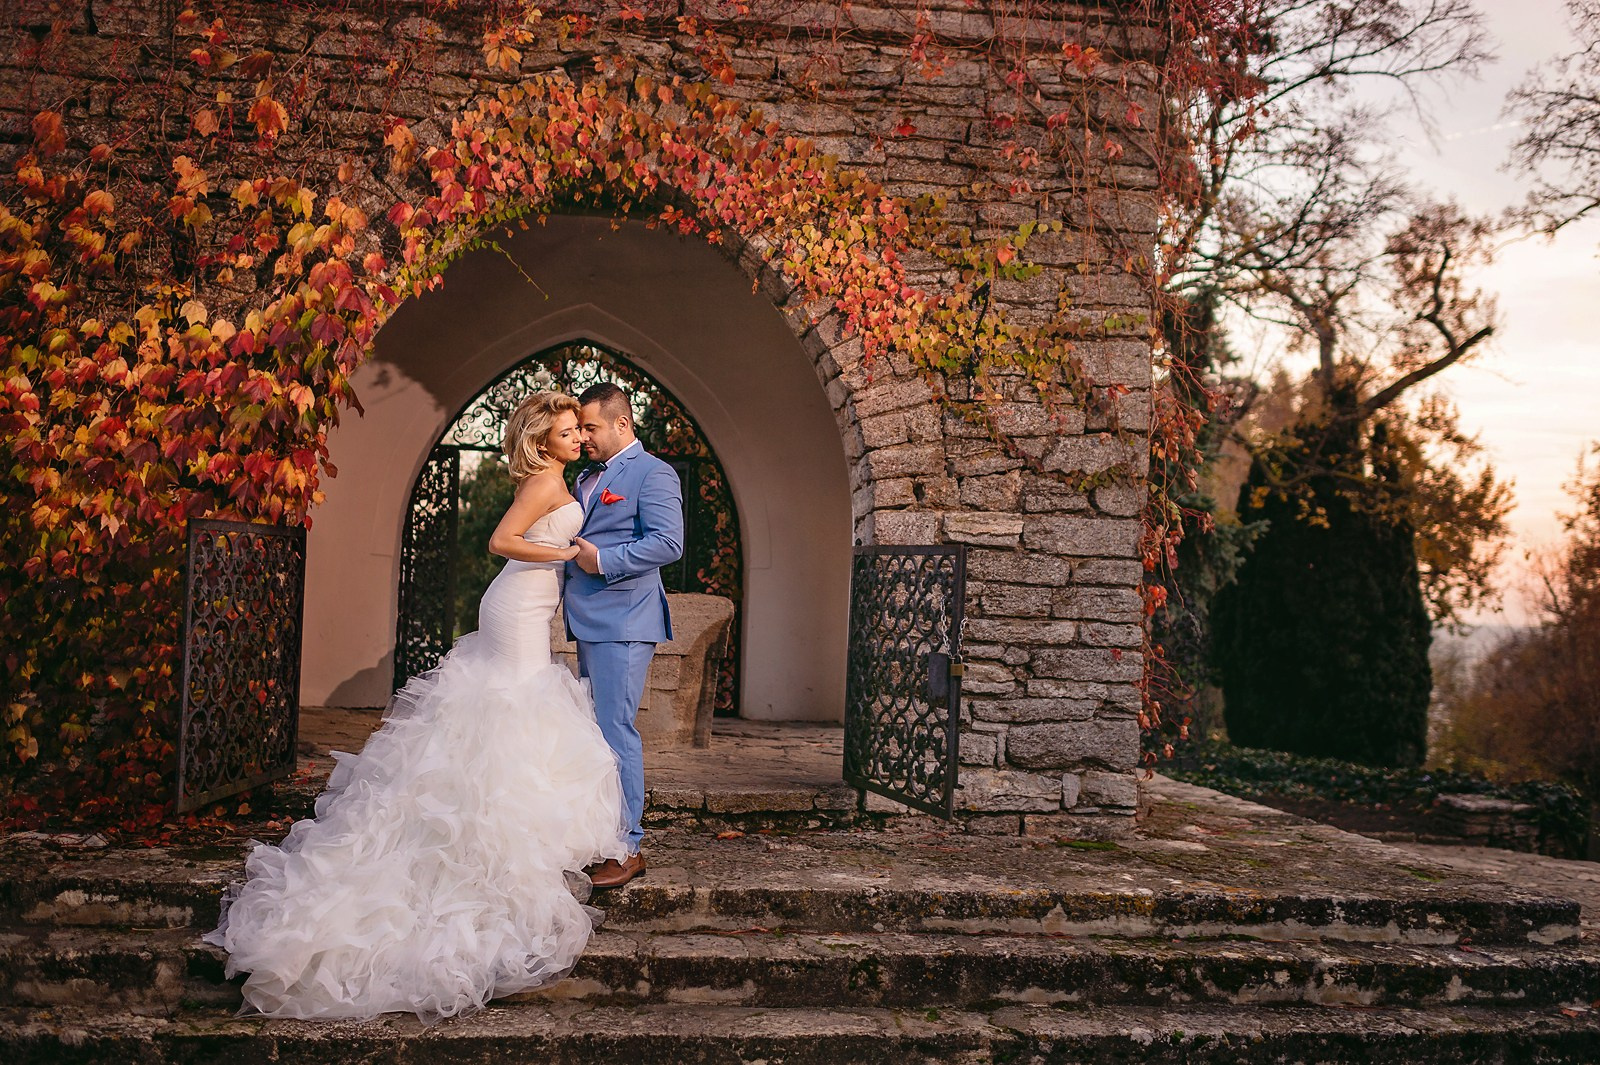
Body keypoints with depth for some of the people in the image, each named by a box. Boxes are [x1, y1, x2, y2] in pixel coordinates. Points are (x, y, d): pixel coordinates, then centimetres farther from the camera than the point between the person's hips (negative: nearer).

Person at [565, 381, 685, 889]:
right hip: (589, 623, 9)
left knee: (615, 729, -9)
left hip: (623, 623, -9)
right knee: (595, 729, 13)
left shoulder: (652, 474, -8)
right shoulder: (587, 478, 21)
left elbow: (668, 542, -19)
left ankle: (627, 848, -3)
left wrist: (603, 560, -18)